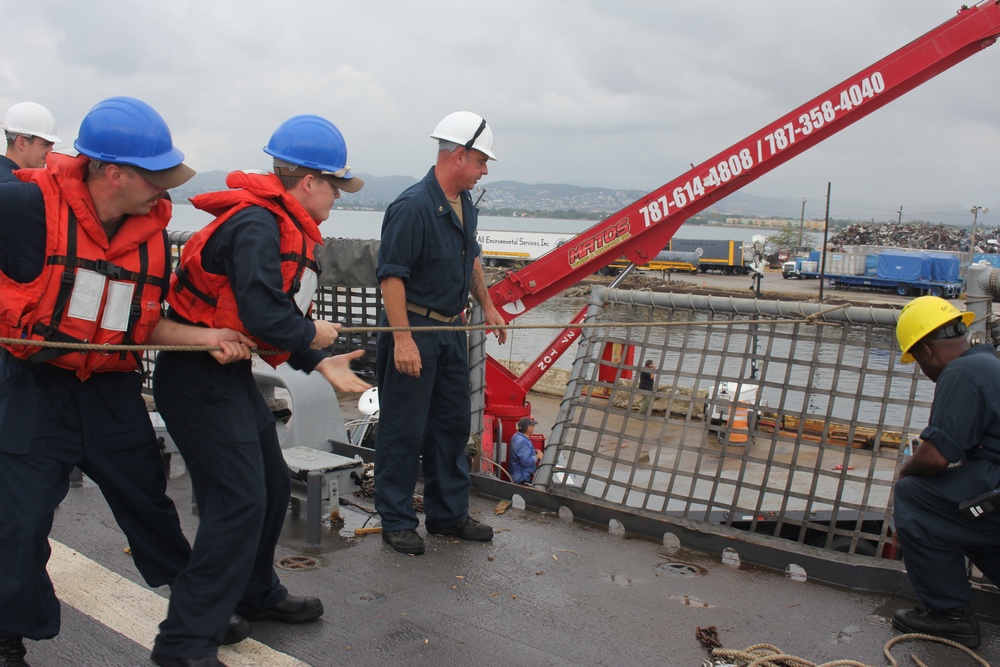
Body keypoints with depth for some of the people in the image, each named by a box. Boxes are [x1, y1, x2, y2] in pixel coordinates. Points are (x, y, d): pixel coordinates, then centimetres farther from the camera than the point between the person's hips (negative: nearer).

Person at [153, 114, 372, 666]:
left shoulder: (280, 225, 12)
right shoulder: (256, 225, -21)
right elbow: (265, 316, -30)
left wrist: (318, 364, 11)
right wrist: (313, 335, -11)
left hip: (229, 373, 11)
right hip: (197, 377, -11)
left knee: (273, 485, 19)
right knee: (240, 501, -12)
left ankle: (255, 595, 39)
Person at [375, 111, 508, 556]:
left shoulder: (465, 203, 9)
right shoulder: (413, 207, -19)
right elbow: (391, 275, -22)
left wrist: (487, 306, 25)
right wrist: (403, 339, -26)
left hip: (451, 330, 9)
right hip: (414, 329, -9)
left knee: (453, 424, 15)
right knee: (404, 430, 0)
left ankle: (448, 514, 28)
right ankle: (396, 521, 14)